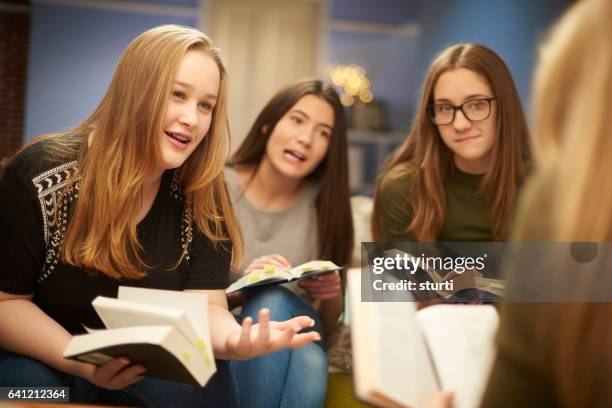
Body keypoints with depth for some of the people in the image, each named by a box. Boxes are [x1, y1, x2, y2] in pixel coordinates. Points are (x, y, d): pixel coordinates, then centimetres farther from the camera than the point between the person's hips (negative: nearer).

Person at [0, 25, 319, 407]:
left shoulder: (203, 195, -8)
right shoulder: (41, 176, -17)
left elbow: (206, 306, -13)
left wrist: (233, 340, -38)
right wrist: (81, 361, -31)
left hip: (151, 367, 3)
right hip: (42, 359, -2)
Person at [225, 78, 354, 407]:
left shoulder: (324, 205, 4)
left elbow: (328, 325, 11)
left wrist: (332, 297, -12)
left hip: (294, 343, 1)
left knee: (310, 362, -34)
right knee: (271, 298, -33)